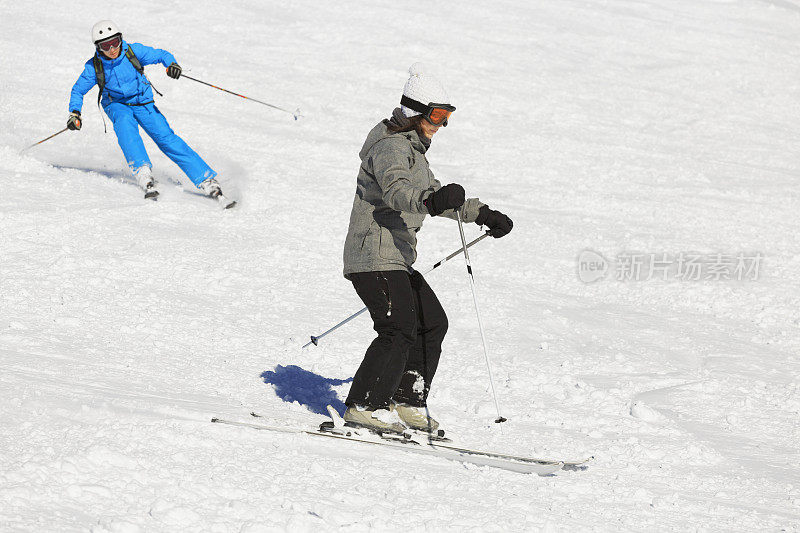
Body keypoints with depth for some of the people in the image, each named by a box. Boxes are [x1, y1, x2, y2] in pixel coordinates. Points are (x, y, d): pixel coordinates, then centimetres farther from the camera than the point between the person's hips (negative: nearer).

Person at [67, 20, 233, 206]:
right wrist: (75, 112, -17)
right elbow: (78, 91, -1)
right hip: (117, 105, 0)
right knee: (125, 122, -36)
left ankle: (208, 182, -14)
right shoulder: (94, 67, -14)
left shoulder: (133, 51, -16)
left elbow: (161, 55, -6)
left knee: (167, 138, -15)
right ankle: (144, 175, -45)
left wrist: (171, 64, -28)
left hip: (142, 102, 0)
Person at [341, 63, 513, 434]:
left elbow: (433, 194, 34)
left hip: (397, 258, 11)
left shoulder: (412, 149, 21)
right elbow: (396, 190, -32)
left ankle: (407, 402, 13)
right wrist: (431, 200, -52)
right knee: (400, 329, -19)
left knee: (432, 323, 10)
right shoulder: (391, 147, -12)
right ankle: (365, 405, -17)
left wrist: (483, 215, 29)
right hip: (375, 254, -11)